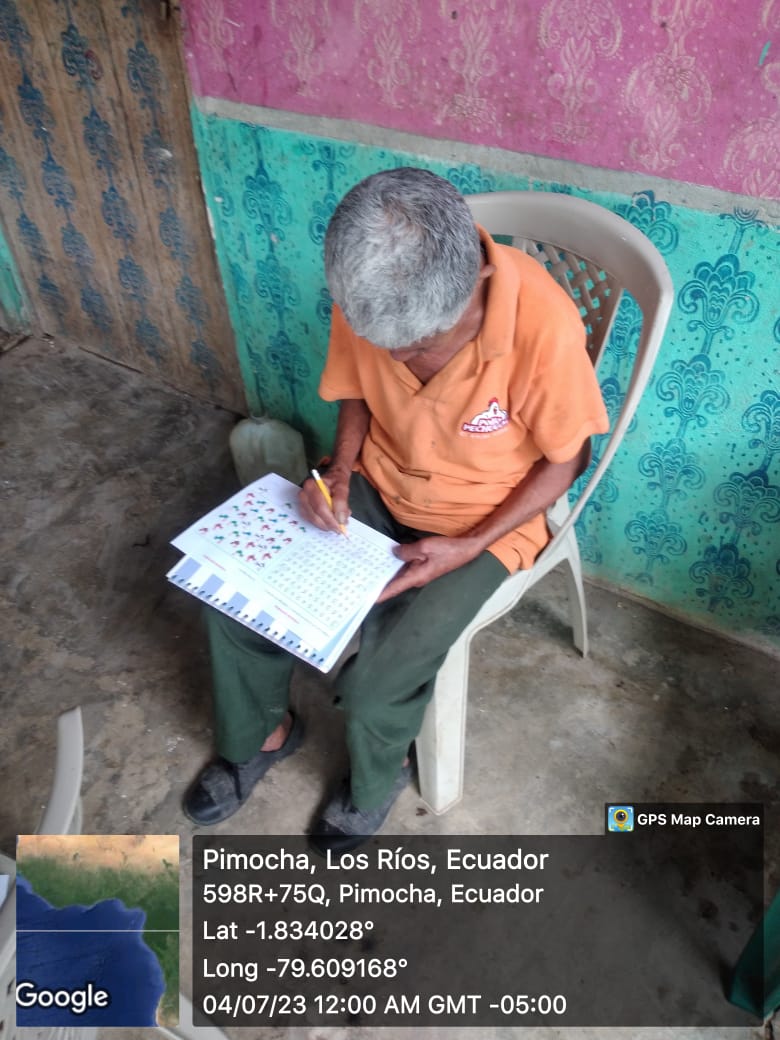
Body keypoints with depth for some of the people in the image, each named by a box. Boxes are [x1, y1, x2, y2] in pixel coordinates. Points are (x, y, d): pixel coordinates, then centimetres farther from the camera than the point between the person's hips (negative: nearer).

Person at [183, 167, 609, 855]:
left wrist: (468, 547, -20)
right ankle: (262, 735, 25)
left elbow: (566, 459, -14)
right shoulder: (366, 295, -17)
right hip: (375, 489, 5)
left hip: (487, 520, -4)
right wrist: (341, 470, -14)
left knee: (375, 685, -17)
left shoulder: (543, 324, -30)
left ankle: (379, 777, 22)